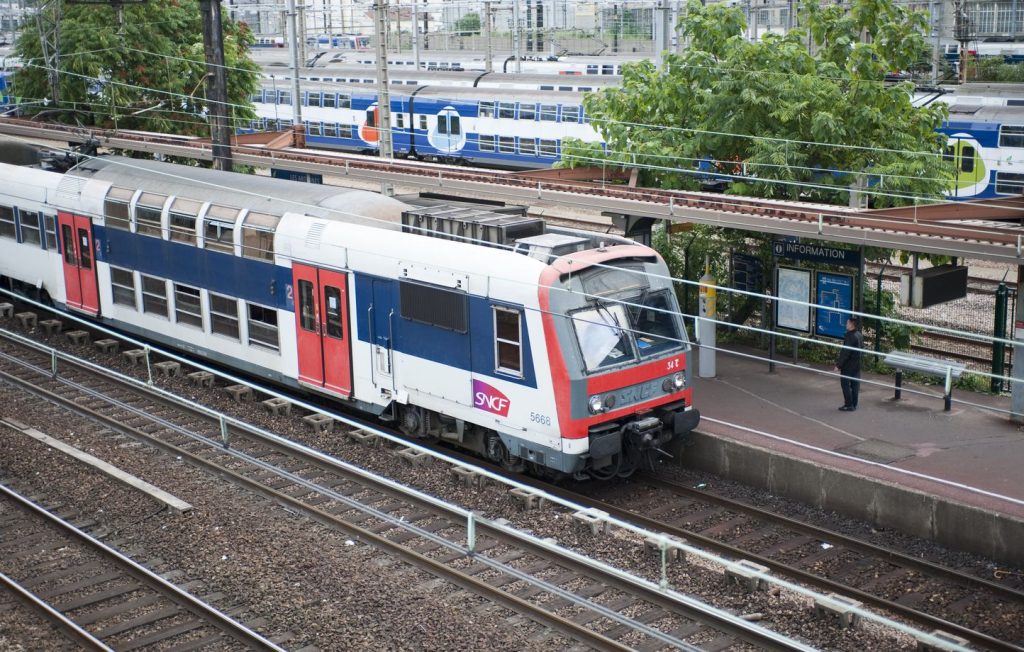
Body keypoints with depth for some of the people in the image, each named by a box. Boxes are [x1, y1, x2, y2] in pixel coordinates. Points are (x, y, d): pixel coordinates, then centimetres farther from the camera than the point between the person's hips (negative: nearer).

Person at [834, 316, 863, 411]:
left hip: (848, 366, -9)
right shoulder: (860, 335, 7)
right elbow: (861, 348, 15)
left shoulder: (850, 336, -21)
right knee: (855, 385, 12)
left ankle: (849, 405, -1)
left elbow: (845, 352, -22)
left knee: (846, 385, -1)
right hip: (857, 365, 9)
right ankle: (854, 404, 18)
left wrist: (838, 365, -17)